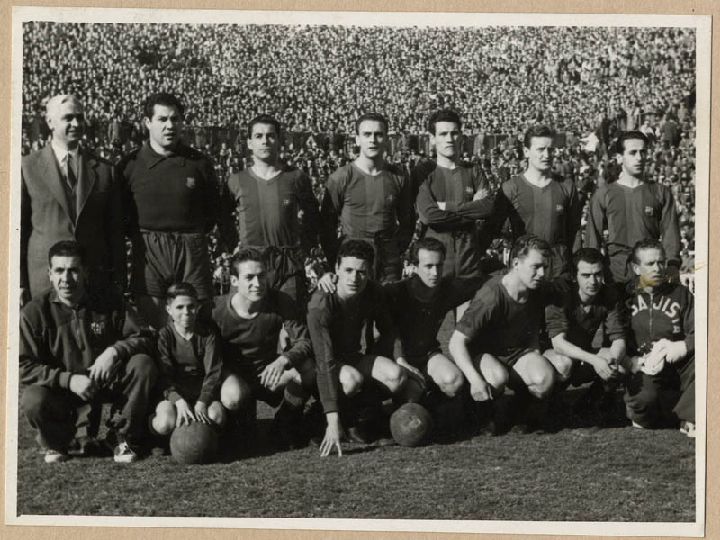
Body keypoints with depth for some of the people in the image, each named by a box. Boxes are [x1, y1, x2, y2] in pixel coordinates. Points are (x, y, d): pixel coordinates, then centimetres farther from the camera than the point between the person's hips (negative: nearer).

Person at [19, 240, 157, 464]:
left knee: (143, 365, -25)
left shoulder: (108, 303, -3)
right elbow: (25, 367, -13)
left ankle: (125, 437, -6)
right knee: (33, 400, -33)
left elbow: (144, 338, -4)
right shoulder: (34, 312, -9)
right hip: (63, 389, -2)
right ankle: (57, 442, 3)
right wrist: (68, 380, -25)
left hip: (108, 382, 2)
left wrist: (114, 351, -24)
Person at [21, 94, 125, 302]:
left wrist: (119, 283, 6)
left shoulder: (104, 170, 9)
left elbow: (115, 231, 10)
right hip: (42, 281, -1)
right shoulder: (27, 167, 3)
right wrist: (19, 284, -2)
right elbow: (17, 228, 3)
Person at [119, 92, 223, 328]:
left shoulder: (199, 163, 7)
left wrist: (196, 234, 8)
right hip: (148, 253, -1)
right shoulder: (131, 165, 4)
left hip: (192, 253, 1)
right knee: (152, 328, -3)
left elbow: (214, 210, 16)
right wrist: (137, 236, 3)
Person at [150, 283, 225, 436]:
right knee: (167, 424, -30)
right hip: (173, 394, -1)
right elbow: (164, 376, -12)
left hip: (201, 393, 2)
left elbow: (213, 372, -6)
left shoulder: (207, 334, 1)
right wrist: (179, 401, -30)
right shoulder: (164, 336, -3)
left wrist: (201, 403, -22)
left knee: (216, 416, -29)